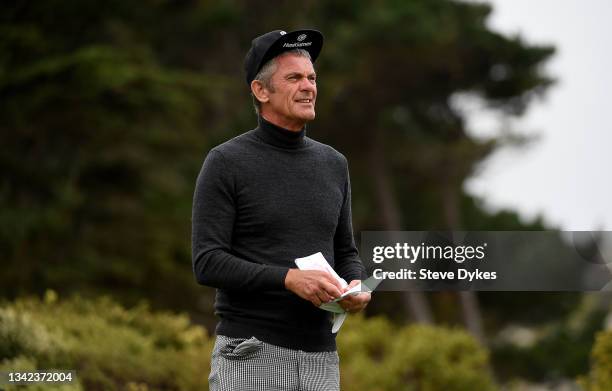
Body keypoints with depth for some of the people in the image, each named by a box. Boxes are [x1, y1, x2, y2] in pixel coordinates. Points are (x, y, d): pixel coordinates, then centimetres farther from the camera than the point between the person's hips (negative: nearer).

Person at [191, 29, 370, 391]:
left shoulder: (333, 164, 12)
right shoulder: (225, 163, -5)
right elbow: (208, 264, -11)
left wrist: (358, 287, -6)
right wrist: (289, 279, -23)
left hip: (320, 356, 5)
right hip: (249, 355, -5)